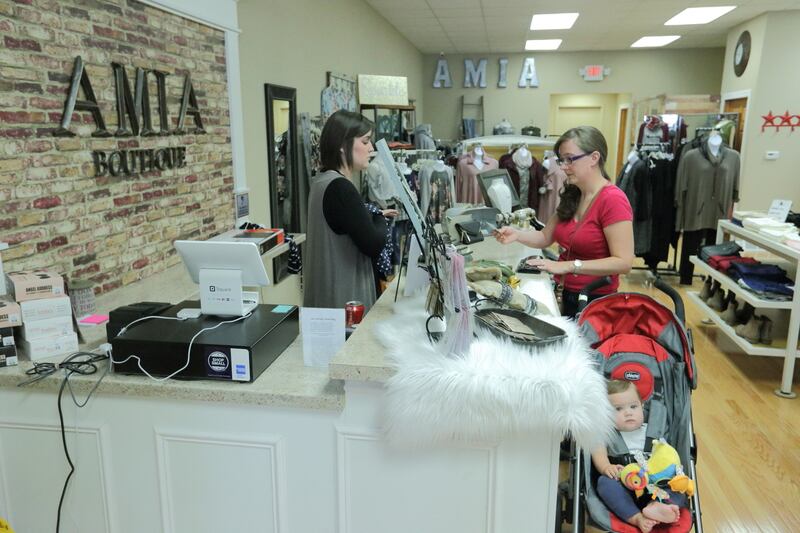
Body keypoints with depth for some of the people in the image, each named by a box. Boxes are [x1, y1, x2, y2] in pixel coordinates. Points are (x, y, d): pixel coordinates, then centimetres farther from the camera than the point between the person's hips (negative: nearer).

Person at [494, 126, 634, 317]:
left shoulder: (612, 200, -19)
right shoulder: (571, 195, 5)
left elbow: (623, 262, -24)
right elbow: (546, 237, 11)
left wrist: (568, 266, -29)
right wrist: (517, 234, -9)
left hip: (596, 302, -7)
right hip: (567, 295, 7)